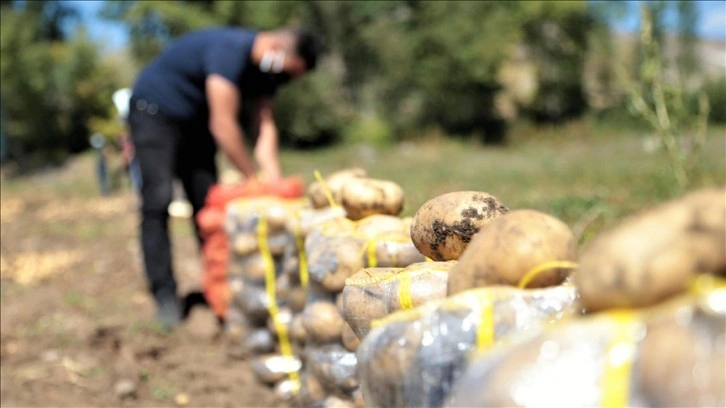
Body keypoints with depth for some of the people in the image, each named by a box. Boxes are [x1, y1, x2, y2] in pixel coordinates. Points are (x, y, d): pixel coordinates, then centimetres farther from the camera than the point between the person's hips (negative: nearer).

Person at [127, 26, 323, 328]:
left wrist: (273, 179, -19)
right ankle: (165, 296, -16)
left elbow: (265, 125, -8)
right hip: (154, 111, -8)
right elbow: (223, 126, -32)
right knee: (158, 202, -15)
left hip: (193, 120, 8)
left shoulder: (265, 69, -5)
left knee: (207, 203, 3)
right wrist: (255, 179, -25)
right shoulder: (230, 52, -32)